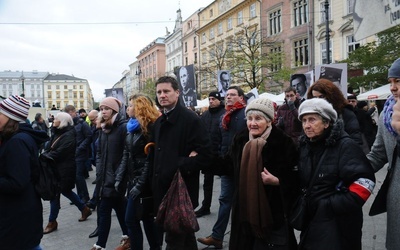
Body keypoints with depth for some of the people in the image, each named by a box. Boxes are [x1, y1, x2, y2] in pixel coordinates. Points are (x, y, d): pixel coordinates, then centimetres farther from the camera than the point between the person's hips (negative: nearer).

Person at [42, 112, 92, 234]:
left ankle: (52, 222, 13)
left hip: (64, 169, -9)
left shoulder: (69, 135, -17)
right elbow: (48, 148, 8)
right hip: (56, 168, 9)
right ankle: (84, 209, 32)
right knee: (66, 191, 17)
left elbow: (59, 153, -23)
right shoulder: (57, 133, 10)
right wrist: (45, 155, -10)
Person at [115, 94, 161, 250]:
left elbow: (150, 159, -18)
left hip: (143, 182, -8)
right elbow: (126, 155, 12)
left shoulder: (149, 128, -14)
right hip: (133, 179, 8)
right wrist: (119, 177, 4)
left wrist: (140, 184, -20)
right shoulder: (131, 127, 11)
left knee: (131, 219, -1)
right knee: (147, 218, 15)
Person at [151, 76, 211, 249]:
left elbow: (204, 152, -18)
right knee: (184, 234, 21)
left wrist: (182, 168, -19)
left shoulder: (190, 119, -12)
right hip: (163, 188, 8)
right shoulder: (159, 122, 12)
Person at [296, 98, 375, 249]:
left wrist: (331, 206, -22)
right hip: (310, 221, 6)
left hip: (338, 225, -6)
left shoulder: (345, 146, -15)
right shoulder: (304, 146, 4)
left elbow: (364, 182, -23)